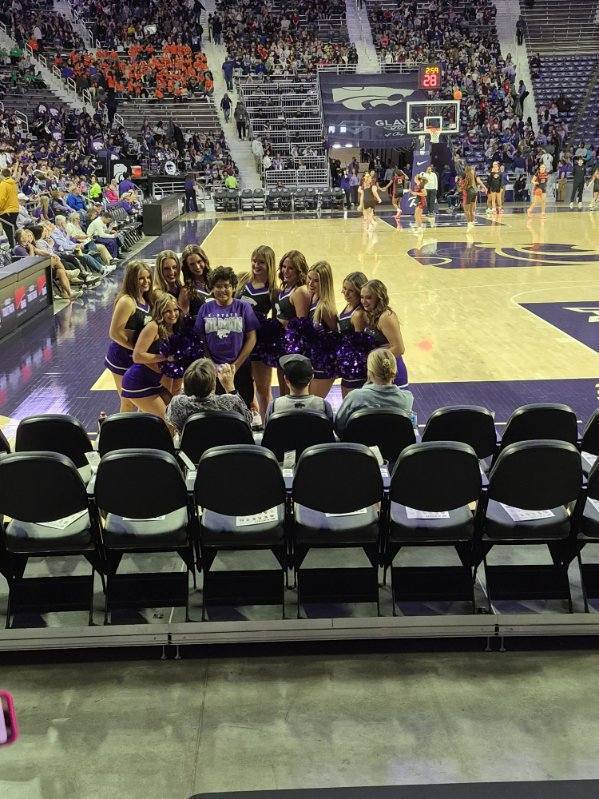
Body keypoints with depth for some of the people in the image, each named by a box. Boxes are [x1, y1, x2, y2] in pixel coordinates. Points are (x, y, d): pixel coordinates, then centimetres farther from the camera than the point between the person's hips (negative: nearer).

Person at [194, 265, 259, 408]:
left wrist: (236, 365, -8)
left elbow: (251, 338, -3)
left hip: (240, 368, -1)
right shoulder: (206, 309, 4)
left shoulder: (243, 308, -1)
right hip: (213, 370, 1)